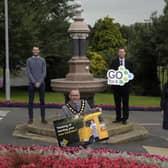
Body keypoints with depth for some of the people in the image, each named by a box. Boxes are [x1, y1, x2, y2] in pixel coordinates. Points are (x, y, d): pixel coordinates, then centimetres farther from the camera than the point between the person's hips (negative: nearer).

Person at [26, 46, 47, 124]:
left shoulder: (42, 60, 5)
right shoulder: (29, 60, 3)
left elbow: (44, 73, -1)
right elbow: (28, 73, -4)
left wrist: (39, 82, -13)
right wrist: (34, 82, -13)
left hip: (41, 83, 1)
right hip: (32, 83, 0)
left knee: (42, 101, 2)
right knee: (31, 101, 1)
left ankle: (43, 118, 9)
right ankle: (31, 118, 9)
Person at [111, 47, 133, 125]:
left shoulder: (128, 63, 6)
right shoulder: (114, 62, 7)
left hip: (125, 85, -1)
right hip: (116, 84, 1)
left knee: (125, 103, 2)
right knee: (117, 102, 7)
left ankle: (125, 118, 10)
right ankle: (118, 118, 16)